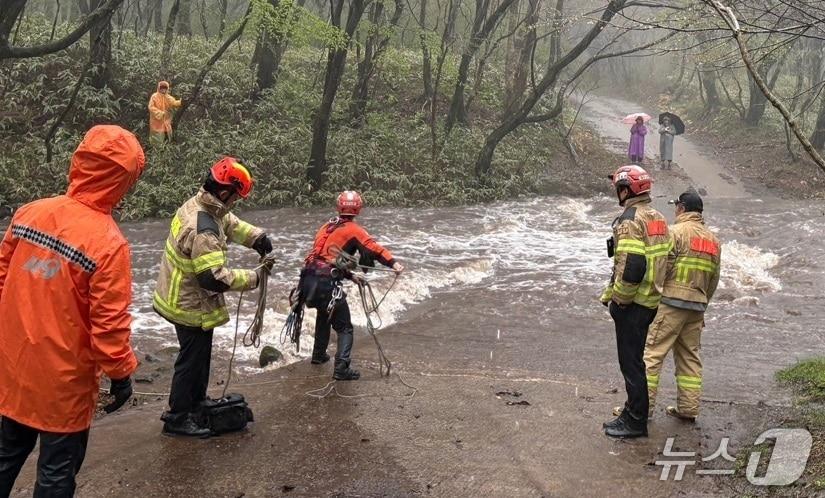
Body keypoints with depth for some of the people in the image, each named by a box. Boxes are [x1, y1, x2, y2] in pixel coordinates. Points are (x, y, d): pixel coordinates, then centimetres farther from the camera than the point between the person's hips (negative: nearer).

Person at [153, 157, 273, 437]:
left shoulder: (195, 205, -2)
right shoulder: (203, 230, -33)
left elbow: (230, 224, 15)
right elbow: (214, 278, -33)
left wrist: (257, 237, 0)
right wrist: (252, 278, -21)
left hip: (181, 297, 10)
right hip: (192, 307, -10)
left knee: (200, 356, 25)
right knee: (191, 361, 5)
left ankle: (197, 403, 42)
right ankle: (177, 419, 18)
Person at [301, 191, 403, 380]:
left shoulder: (327, 226, 19)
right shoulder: (353, 229, -2)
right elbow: (372, 248, -18)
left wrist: (350, 275, 26)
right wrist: (393, 263, -27)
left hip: (308, 280, 7)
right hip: (326, 283, -7)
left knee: (324, 314, 32)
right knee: (344, 328, 2)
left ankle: (319, 355, 42)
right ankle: (342, 368, -11)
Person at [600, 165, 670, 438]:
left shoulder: (630, 220, -18)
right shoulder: (657, 218, 12)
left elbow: (631, 266, -27)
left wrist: (617, 298, -14)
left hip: (632, 303, -9)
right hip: (652, 300, 9)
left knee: (631, 361, -1)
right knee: (635, 357, 20)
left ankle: (635, 421, 7)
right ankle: (634, 408, 31)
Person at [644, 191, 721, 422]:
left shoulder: (676, 232, -8)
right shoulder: (713, 240, 15)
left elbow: (663, 267, -13)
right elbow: (714, 279, 17)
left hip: (672, 301, -7)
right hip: (697, 304, 7)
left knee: (653, 351, -4)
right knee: (690, 356, 13)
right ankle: (688, 408, 15)